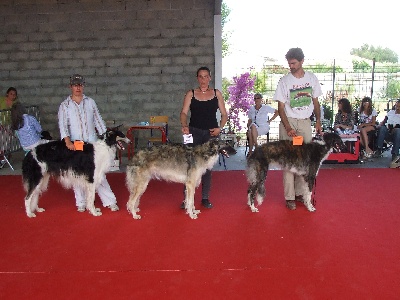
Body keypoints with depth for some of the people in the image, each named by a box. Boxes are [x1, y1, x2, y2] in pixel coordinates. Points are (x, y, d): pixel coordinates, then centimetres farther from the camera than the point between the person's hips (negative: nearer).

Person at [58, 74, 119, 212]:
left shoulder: (90, 102, 9)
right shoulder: (65, 105, 3)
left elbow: (98, 120, 11)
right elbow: (62, 125, -7)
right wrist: (68, 141, -23)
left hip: (92, 143, 1)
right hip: (75, 145, 0)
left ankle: (110, 201, 5)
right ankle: (81, 203, 17)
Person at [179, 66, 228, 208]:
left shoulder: (216, 93, 8)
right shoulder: (191, 94, 5)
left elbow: (224, 114, 8)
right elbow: (184, 112, -4)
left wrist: (220, 128, -7)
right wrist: (184, 125, -23)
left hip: (211, 133, 1)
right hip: (194, 132, -1)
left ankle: (205, 198, 16)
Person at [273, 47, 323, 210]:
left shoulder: (311, 78, 6)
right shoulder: (284, 81, -5)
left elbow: (315, 101, 14)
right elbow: (281, 107, -7)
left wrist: (318, 121, 7)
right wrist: (288, 128, -17)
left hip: (305, 123, 4)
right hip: (288, 123, -3)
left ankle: (300, 192, 15)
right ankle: (289, 197, 1)